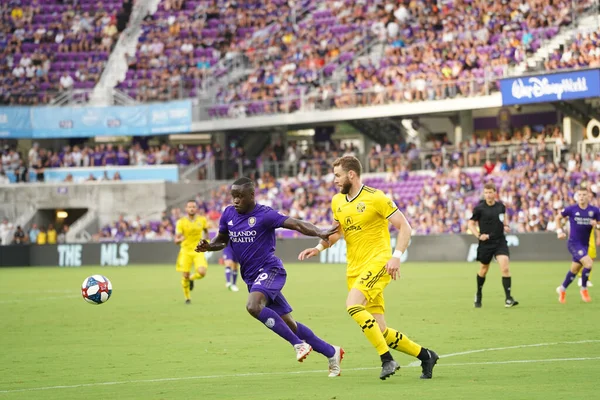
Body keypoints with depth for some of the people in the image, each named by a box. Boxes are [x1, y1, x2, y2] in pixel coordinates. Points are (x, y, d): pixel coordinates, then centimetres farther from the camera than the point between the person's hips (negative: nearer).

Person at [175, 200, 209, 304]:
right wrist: (180, 239, -33)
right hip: (185, 251, -1)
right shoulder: (181, 222, -8)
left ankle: (191, 278, 18)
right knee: (185, 275, -3)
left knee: (202, 272, -18)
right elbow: (176, 240, -11)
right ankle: (187, 297, 21)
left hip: (198, 251, 1)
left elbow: (206, 230, 23)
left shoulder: (202, 220, -1)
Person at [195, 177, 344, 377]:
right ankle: (331, 353, 22)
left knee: (253, 306, -33)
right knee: (288, 324, 9)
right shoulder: (228, 214, 7)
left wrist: (319, 233, -38)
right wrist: (208, 246, -2)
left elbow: (296, 224, -21)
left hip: (269, 270, -7)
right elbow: (221, 240, 20)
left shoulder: (264, 215, -13)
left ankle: (298, 344, -23)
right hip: (251, 277, 7)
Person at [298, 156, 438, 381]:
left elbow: (404, 227, -8)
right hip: (355, 268, 7)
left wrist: (396, 256, -20)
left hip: (378, 262, -7)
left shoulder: (375, 198, -9)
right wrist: (319, 248, 10)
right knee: (381, 331, 1)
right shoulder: (337, 202, 11)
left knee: (353, 305, -29)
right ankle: (425, 355, 19)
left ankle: (387, 359, -24)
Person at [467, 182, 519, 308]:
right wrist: (478, 235, -17)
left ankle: (508, 298, -13)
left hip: (500, 241, 2)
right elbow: (471, 223, -2)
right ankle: (478, 295, 38)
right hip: (486, 243, -2)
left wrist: (506, 225, 3)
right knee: (484, 269, 13)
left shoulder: (501, 206, 2)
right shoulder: (479, 208, -9)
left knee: (505, 267, -15)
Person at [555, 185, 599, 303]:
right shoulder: (571, 209, -8)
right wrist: (559, 231, -4)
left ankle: (562, 289, 35)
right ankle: (584, 289, -3)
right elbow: (558, 218, 7)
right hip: (573, 243, -4)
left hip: (585, 244, 4)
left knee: (575, 269, 13)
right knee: (588, 263, -21)